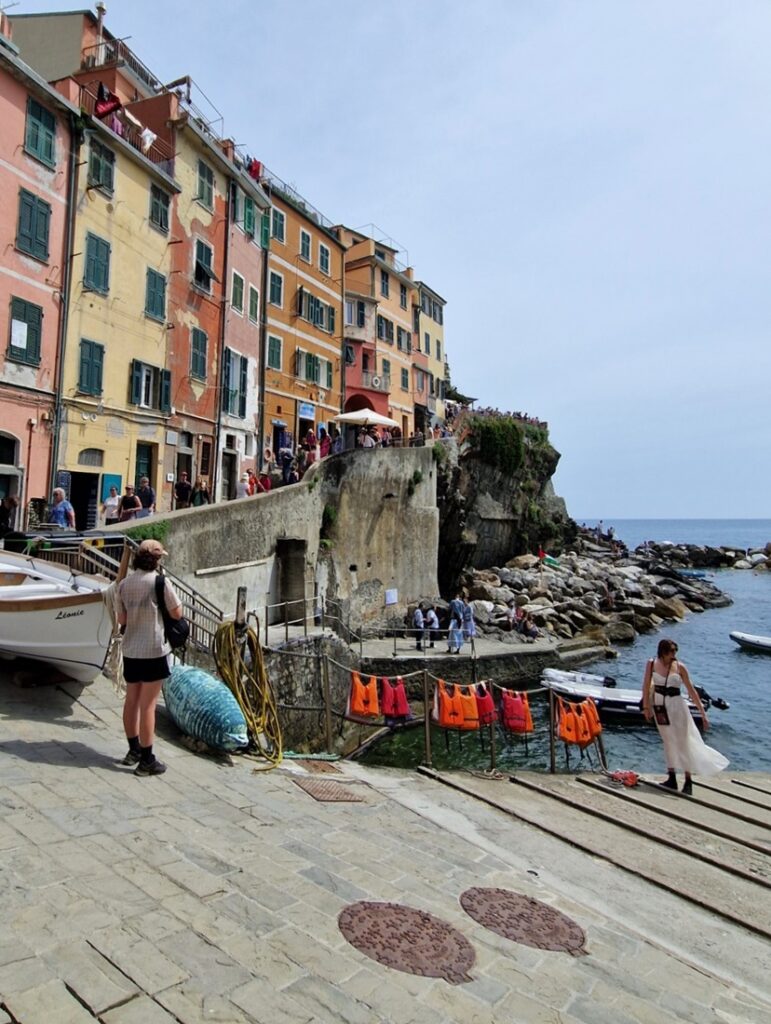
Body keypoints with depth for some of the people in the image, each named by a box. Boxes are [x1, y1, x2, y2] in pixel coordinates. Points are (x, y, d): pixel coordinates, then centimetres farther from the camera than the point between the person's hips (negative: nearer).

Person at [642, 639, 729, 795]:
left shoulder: (679, 667, -8)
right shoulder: (652, 664, -5)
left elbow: (691, 690, -3)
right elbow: (646, 686, 0)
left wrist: (702, 712, -2)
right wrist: (646, 707, -3)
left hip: (677, 706, -2)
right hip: (659, 707, 2)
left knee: (683, 742, 2)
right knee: (668, 742, 11)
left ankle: (688, 781, 12)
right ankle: (672, 779, 20)